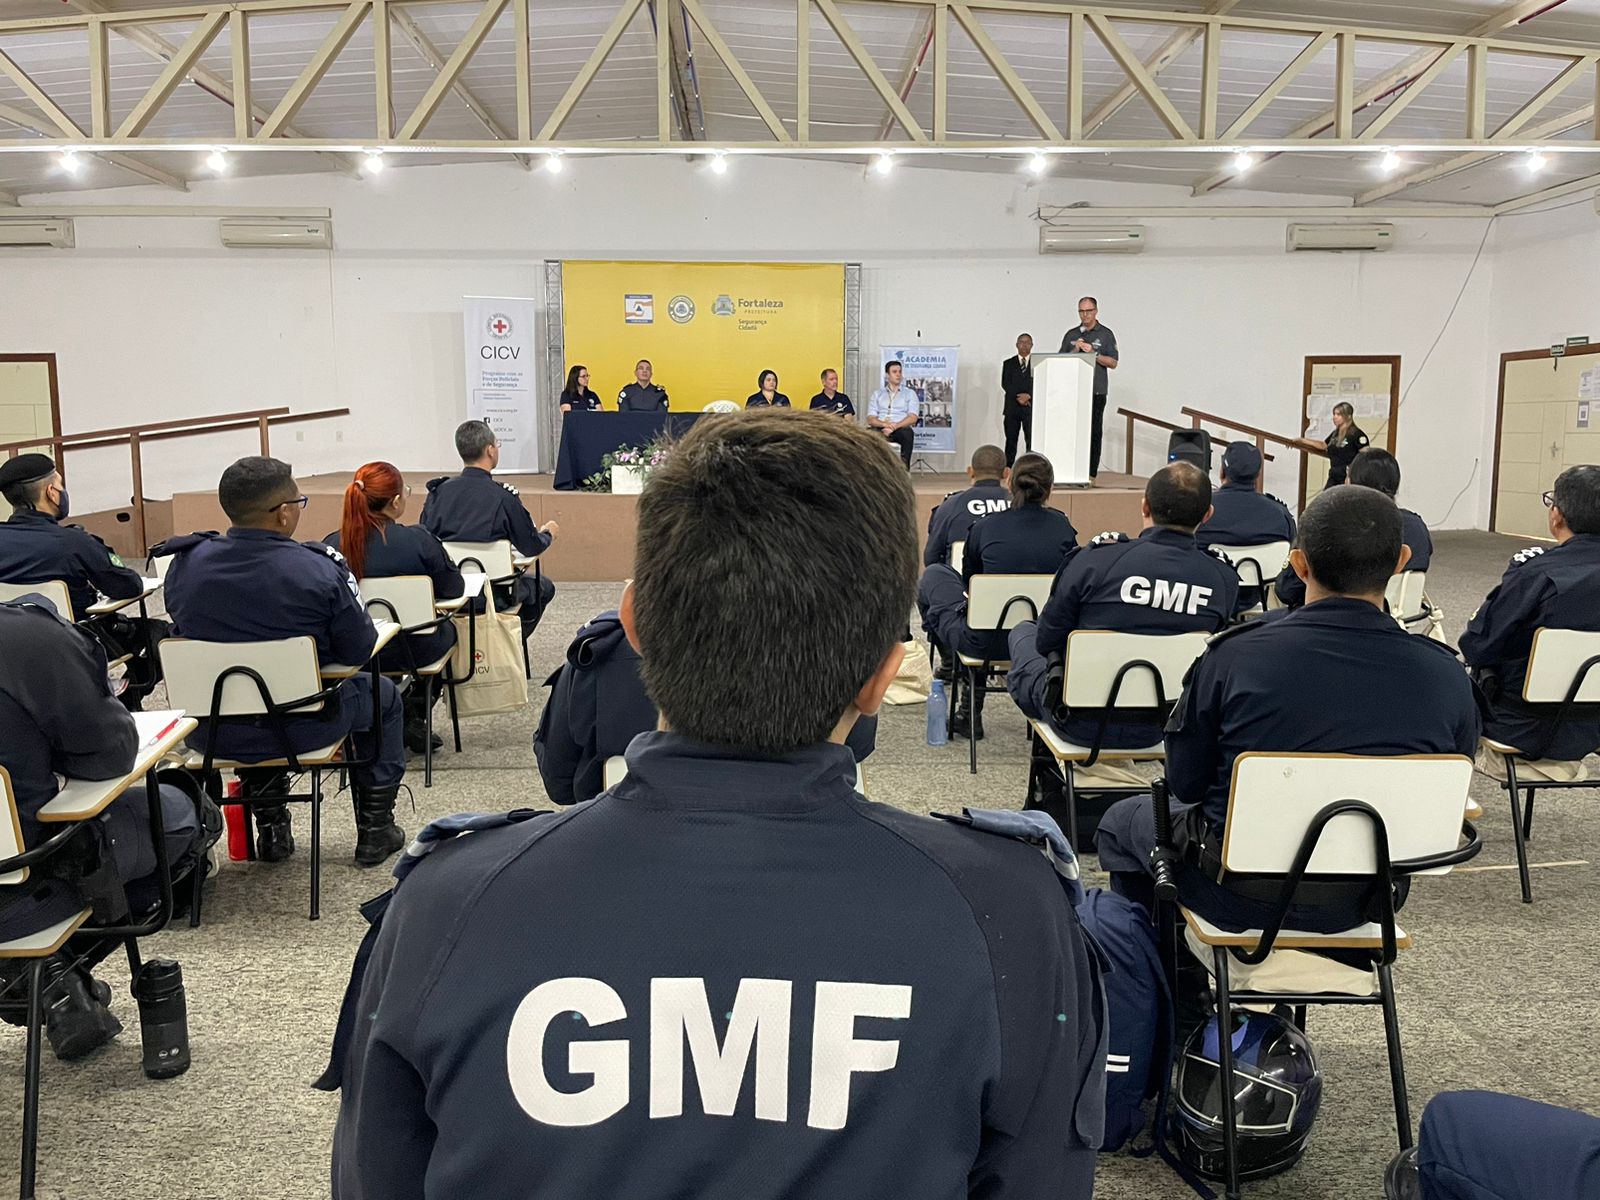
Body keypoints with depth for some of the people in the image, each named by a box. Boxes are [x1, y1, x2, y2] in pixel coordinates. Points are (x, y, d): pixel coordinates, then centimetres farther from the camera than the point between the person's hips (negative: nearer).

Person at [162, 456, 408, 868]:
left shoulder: (185, 564, -7)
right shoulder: (319, 569, -21)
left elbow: (184, 635, 9)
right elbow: (360, 652, -12)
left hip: (211, 732, 4)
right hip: (302, 729, -4)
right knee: (383, 696, 25)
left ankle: (271, 829, 42)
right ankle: (375, 830, 30)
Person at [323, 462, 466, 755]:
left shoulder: (331, 544, -11)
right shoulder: (418, 539, -19)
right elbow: (453, 588, -8)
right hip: (412, 651, -3)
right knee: (446, 629, 32)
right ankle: (414, 718, 33)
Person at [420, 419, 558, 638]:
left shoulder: (438, 491, -5)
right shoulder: (503, 497, -17)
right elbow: (531, 547, -8)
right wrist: (548, 533, 16)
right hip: (491, 596, -5)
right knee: (543, 586, 25)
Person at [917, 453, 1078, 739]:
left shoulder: (984, 528, -6)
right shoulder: (1063, 528, -3)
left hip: (988, 643, -2)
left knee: (933, 574, 21)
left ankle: (950, 661, 33)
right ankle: (970, 713, 38)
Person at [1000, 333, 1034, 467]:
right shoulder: (1008, 363, 12)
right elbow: (1005, 384, 0)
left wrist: (1028, 396, -13)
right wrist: (1018, 397, -12)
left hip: (1031, 407, -1)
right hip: (1012, 407, 1)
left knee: (1031, 441, -6)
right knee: (1011, 441, 2)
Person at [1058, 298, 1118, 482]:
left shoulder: (1105, 334, 5)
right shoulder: (1071, 335, 15)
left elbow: (1113, 363, -1)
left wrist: (1093, 353, -12)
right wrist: (1075, 351, -5)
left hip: (1096, 391, -3)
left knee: (1094, 432, -3)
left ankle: (1091, 474, -1)